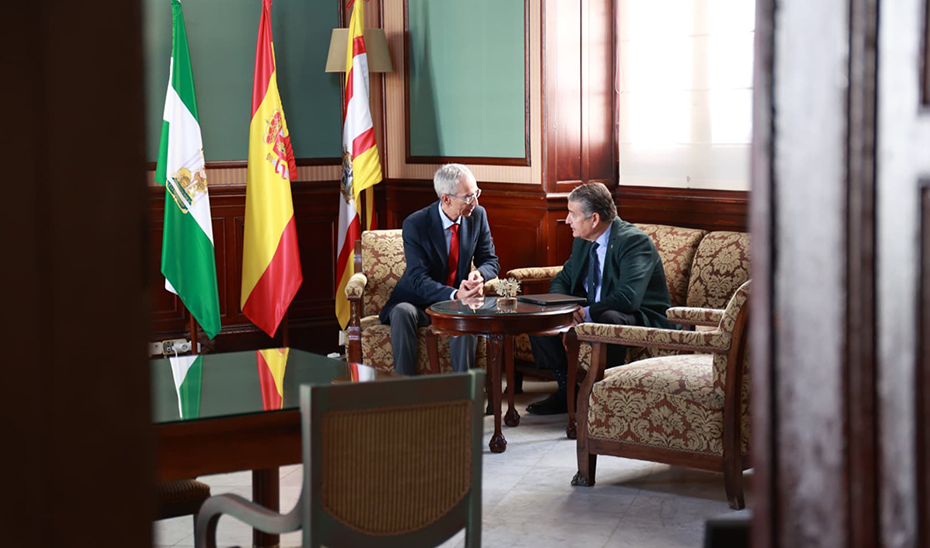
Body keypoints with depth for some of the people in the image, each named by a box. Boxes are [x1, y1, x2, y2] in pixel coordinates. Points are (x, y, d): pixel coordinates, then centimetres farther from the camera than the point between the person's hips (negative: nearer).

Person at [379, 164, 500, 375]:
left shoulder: (478, 215, -3)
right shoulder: (415, 224, -16)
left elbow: (490, 261, 4)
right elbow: (419, 280, -20)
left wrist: (479, 274, -22)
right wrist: (454, 295, -37)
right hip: (418, 303, -2)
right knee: (403, 312, -35)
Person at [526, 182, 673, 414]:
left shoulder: (634, 241, -21)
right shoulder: (583, 241, 5)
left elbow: (627, 298, -34)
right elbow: (562, 280, 15)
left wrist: (586, 312, -27)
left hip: (641, 318, -8)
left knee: (605, 319, -41)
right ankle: (567, 390, 3)